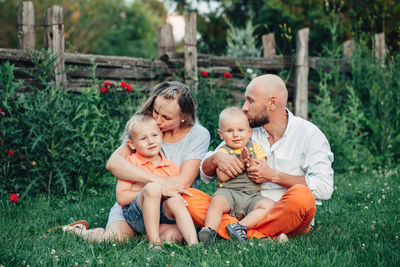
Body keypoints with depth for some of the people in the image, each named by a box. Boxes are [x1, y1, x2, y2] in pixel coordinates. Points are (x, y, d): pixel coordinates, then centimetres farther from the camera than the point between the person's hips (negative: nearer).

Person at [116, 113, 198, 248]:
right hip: (136, 216, -3)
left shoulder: (172, 167, 12)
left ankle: (193, 244, -36)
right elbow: (121, 198, -7)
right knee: (153, 187, -30)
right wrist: (149, 191, -15)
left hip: (163, 215, 3)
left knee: (175, 199, -28)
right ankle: (154, 242, -34)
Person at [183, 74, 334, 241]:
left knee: (301, 196, -37)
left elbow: (324, 187, -13)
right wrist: (216, 158, -9)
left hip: (285, 218, -4)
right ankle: (264, 238, -31)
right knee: (188, 197, -19)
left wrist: (273, 176, -14)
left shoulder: (308, 133, -1)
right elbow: (205, 175, 14)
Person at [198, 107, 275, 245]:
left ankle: (241, 226, -31)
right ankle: (210, 230, -39)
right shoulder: (223, 152, 6)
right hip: (228, 192, -2)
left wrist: (250, 164, -15)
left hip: (252, 195, 3)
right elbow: (222, 176, -9)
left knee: (269, 205, -24)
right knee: (217, 201, -33)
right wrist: (240, 163, -16)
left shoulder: (255, 148, 13)